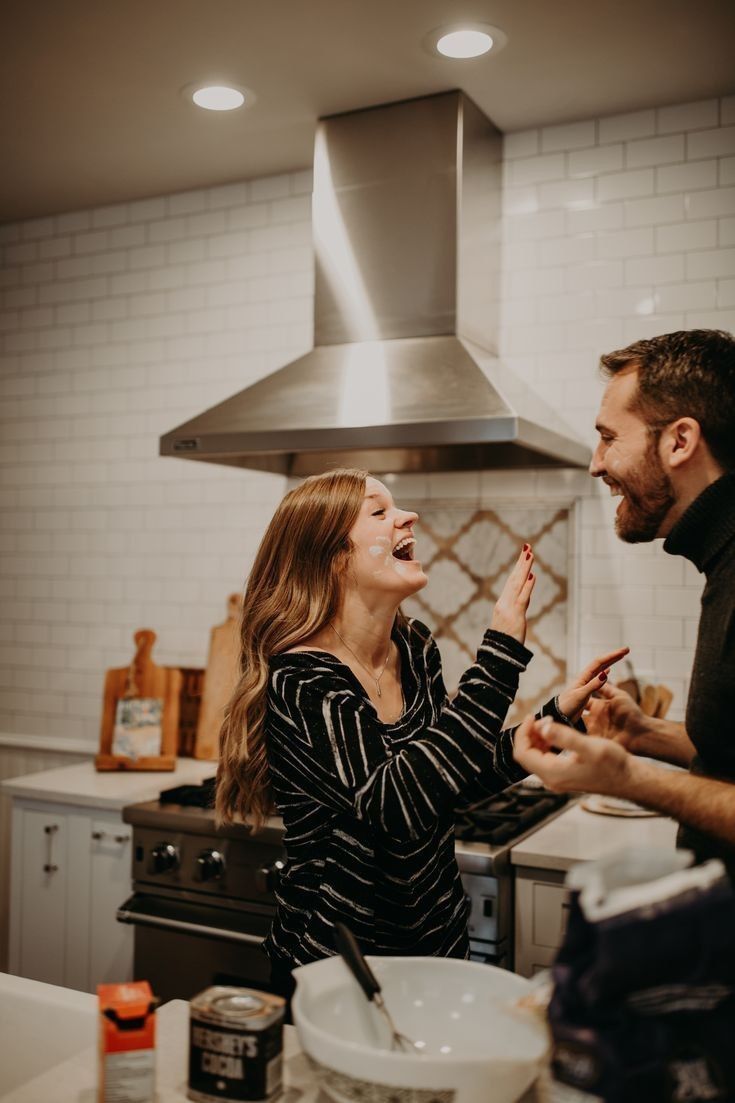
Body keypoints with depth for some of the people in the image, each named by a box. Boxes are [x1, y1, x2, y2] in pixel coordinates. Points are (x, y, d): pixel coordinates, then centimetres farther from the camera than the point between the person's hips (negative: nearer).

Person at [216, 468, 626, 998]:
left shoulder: (415, 648, -3)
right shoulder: (299, 680, -23)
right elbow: (395, 806, -36)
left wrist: (557, 715, -3)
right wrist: (501, 652, -34)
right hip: (335, 961, -6)